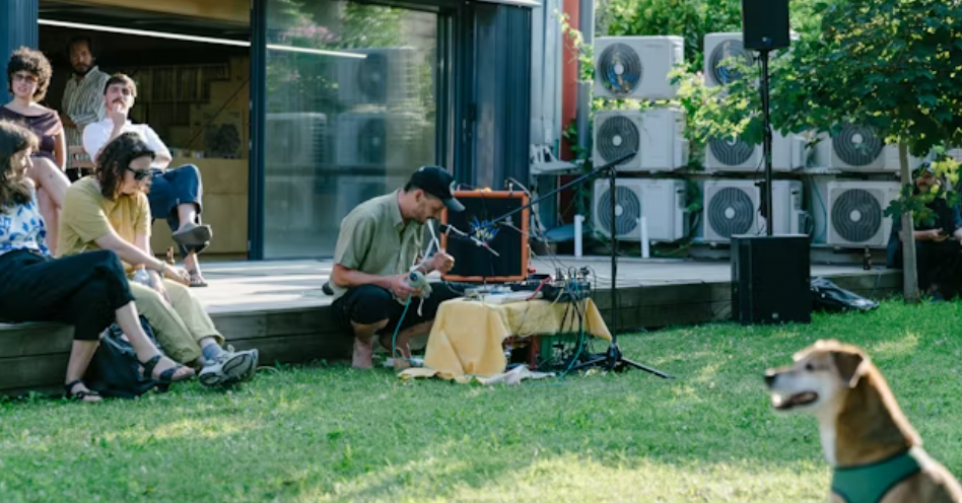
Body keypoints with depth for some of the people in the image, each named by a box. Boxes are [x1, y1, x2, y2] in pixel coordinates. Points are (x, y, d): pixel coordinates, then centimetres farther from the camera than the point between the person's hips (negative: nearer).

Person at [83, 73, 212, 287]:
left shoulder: (143, 129, 38)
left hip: (156, 176, 4)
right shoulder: (94, 129, 26)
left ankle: (187, 225, -60)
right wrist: (118, 126, 4)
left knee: (189, 172, -33)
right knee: (179, 194, -35)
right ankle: (191, 265, -52)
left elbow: (165, 157, 17)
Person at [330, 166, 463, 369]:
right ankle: (364, 342, -8)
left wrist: (432, 264, -6)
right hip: (356, 297, -7)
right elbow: (340, 276, -19)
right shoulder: (367, 217, -21)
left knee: (452, 297, -12)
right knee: (376, 300, -42)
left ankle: (398, 337, 4)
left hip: (399, 299, 7)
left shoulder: (416, 219, 3)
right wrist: (388, 282, -29)